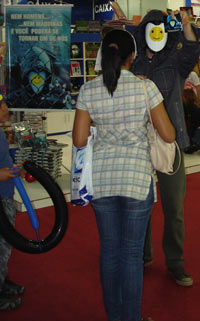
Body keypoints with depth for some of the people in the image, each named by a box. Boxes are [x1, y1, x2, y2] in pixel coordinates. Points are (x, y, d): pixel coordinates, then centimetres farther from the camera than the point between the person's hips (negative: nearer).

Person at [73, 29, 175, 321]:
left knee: (109, 249, 15)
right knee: (132, 253, 9)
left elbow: (79, 140, -3)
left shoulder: (88, 90, -4)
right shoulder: (145, 86, -9)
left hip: (102, 179, 2)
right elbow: (168, 135, -5)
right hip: (137, 177, -2)